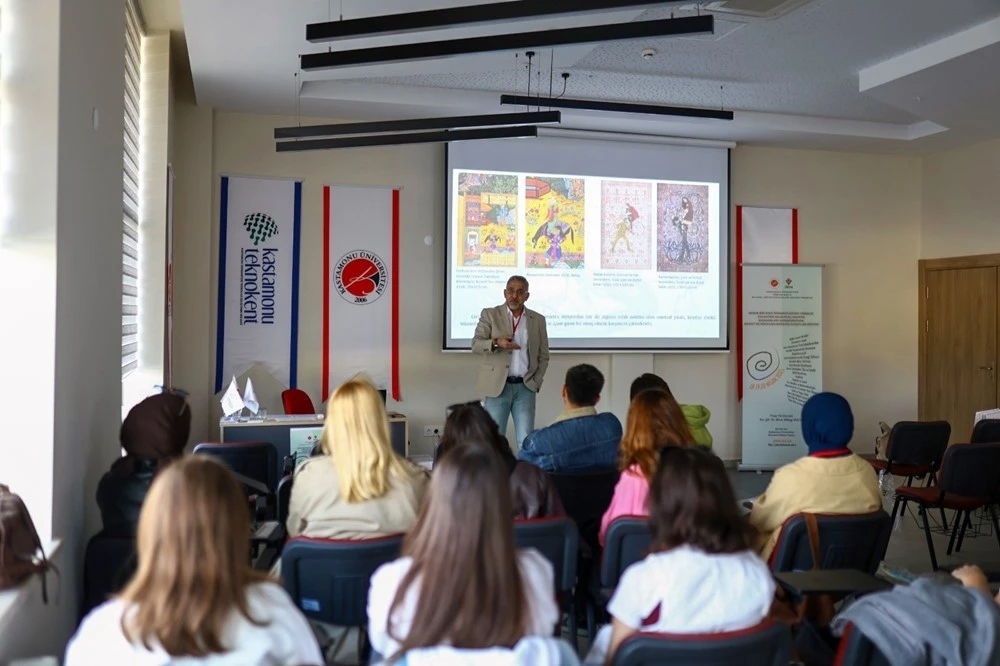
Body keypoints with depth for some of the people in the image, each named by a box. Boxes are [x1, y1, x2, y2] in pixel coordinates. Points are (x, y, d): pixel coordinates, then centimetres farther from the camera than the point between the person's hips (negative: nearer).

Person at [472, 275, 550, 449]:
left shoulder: (538, 320, 10)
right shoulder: (490, 314, 4)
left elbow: (543, 356, 12)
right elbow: (476, 344, -5)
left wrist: (536, 382, 1)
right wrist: (496, 343, -24)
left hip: (525, 387, 2)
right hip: (498, 386, -1)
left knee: (526, 441, -2)